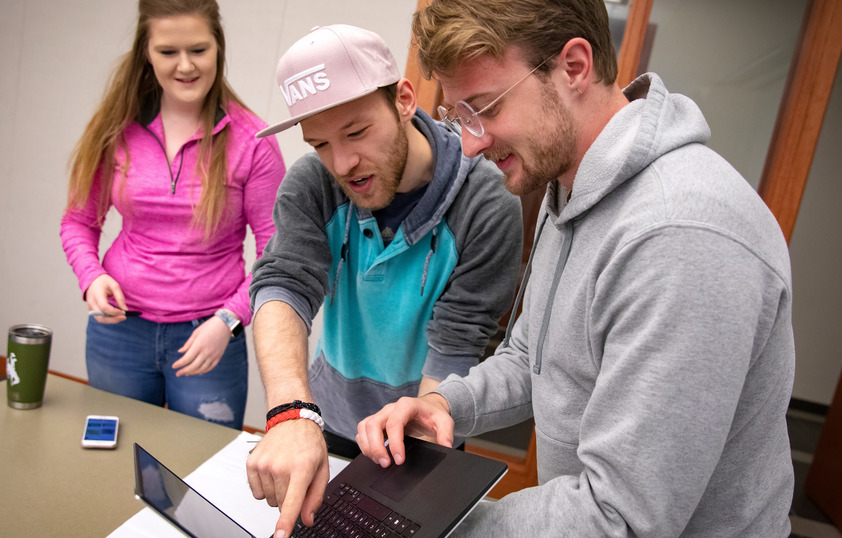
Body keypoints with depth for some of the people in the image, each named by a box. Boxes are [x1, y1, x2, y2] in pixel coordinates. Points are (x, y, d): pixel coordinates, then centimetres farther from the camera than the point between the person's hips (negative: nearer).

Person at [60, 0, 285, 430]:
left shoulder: (250, 141, -10)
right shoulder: (117, 130, -1)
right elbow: (79, 221, 9)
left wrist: (230, 320, -20)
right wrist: (91, 277, -10)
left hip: (208, 338, -3)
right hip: (119, 328, 3)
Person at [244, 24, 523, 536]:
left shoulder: (488, 207, -26)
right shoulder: (310, 184, -17)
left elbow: (453, 351, -26)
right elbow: (284, 285, -29)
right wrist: (292, 414, -46)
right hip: (328, 423, 3)